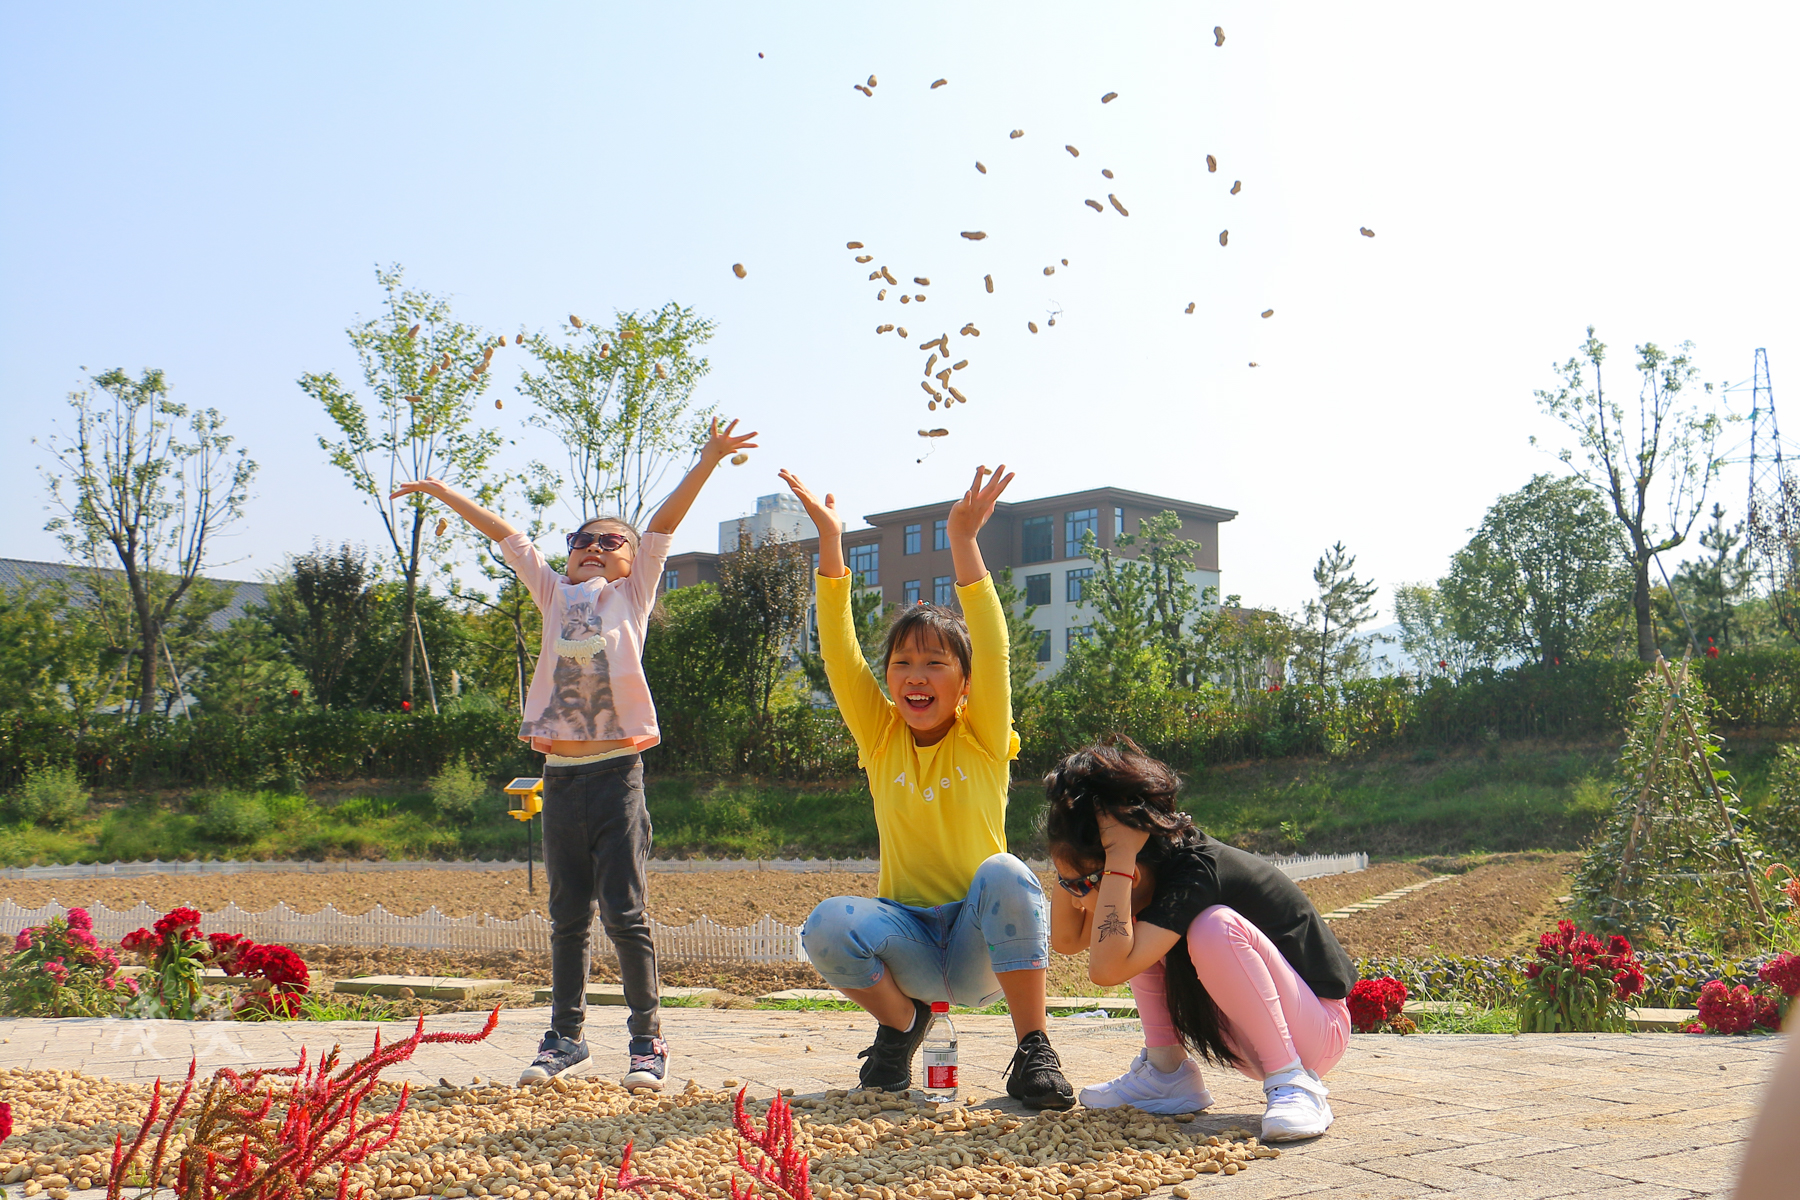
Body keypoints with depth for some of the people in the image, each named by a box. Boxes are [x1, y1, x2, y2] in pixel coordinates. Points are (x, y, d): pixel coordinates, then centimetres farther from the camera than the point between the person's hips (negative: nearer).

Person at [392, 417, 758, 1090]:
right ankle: (565, 1035, 20)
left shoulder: (632, 594, 7)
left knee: (623, 910, -4)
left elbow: (665, 523, -2)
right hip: (561, 774, 4)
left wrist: (710, 459, -8)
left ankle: (648, 1039, 5)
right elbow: (504, 534, 19)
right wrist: (440, 491, 22)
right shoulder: (555, 594, 16)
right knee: (568, 914, 11)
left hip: (616, 770, -4)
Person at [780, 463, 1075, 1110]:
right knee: (828, 926, -28)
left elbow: (992, 650, -18)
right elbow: (838, 651, -9)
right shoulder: (881, 738, 3)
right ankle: (900, 1022, 4)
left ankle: (1033, 1051, -18)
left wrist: (963, 541, -29)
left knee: (1005, 874, -33)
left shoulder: (981, 740, -3)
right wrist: (830, 540, -18)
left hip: (982, 953, -2)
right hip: (909, 945, 2)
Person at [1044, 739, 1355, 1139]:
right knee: (1131, 930, -1)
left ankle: (1293, 1082, -21)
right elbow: (1066, 939, 2)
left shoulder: (1194, 873, -29)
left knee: (1214, 926, -33)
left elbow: (1107, 968, -40)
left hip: (1318, 1029, -8)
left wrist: (1120, 855, -36)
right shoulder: (1147, 868, -5)